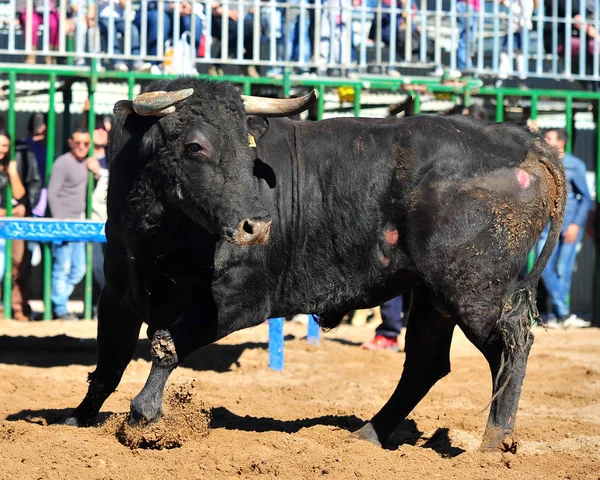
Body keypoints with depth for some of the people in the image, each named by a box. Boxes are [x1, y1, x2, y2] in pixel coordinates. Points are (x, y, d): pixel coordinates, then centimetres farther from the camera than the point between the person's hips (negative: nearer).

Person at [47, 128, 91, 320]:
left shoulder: (85, 163, 14)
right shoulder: (63, 163, -10)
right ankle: (60, 310, 1)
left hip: (77, 225, 8)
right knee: (62, 268, -5)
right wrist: (60, 223, -18)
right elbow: (52, 194, -14)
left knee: (78, 269, 11)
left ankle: (58, 301, 21)